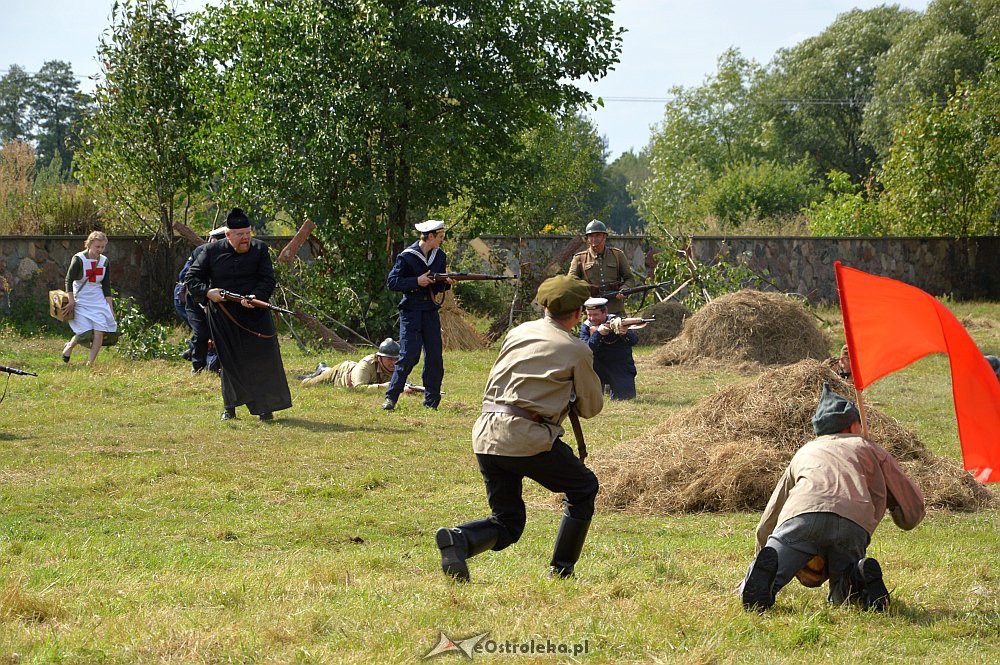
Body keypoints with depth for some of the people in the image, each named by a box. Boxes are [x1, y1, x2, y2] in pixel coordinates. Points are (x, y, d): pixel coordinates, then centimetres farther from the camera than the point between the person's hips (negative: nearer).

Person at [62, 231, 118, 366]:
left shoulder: (104, 261, 6)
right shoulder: (79, 259, -10)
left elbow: (106, 287, 11)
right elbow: (69, 280, -7)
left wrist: (110, 308, 9)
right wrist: (71, 302, -12)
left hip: (99, 301, 5)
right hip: (81, 301, -5)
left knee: (99, 332, -11)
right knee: (85, 333, -13)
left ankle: (90, 363, -5)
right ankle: (69, 346, 19)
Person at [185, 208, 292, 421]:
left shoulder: (260, 249, 0)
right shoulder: (212, 252, 0)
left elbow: (268, 281, -4)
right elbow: (191, 279, 3)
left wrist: (256, 296, -24)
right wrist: (207, 292, -15)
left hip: (255, 314, 0)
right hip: (223, 317, 0)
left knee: (262, 359, -4)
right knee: (230, 362, 7)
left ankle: (265, 406, 6)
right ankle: (229, 406, 23)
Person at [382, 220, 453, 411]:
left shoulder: (440, 256, 10)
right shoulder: (407, 257, -8)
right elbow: (391, 282, -10)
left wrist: (446, 282, -6)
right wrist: (417, 281, -17)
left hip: (431, 311, 6)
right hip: (411, 311, -6)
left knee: (435, 356, 2)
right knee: (409, 356, -12)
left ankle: (431, 402, 10)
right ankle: (390, 398, -4)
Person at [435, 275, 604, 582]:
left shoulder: (518, 332, 16)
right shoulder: (577, 351, 1)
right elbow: (592, 407, 9)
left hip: (486, 435, 5)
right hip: (527, 438, -5)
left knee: (507, 524, 16)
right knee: (584, 488, 20)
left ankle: (458, 539, -15)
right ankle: (562, 569, 14)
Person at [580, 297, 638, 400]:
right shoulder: (586, 326, -9)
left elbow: (634, 341, -31)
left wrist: (625, 333, -54)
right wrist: (598, 333, -39)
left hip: (621, 370, -1)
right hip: (599, 370, 1)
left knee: (626, 398, -14)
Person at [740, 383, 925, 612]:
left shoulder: (805, 452, 40)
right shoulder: (868, 448, 35)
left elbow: (768, 522, 43)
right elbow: (913, 512, 32)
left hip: (801, 513, 1)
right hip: (853, 521, 0)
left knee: (750, 597, -3)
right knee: (842, 598, 14)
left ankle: (765, 567, -37)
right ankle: (861, 575, -19)